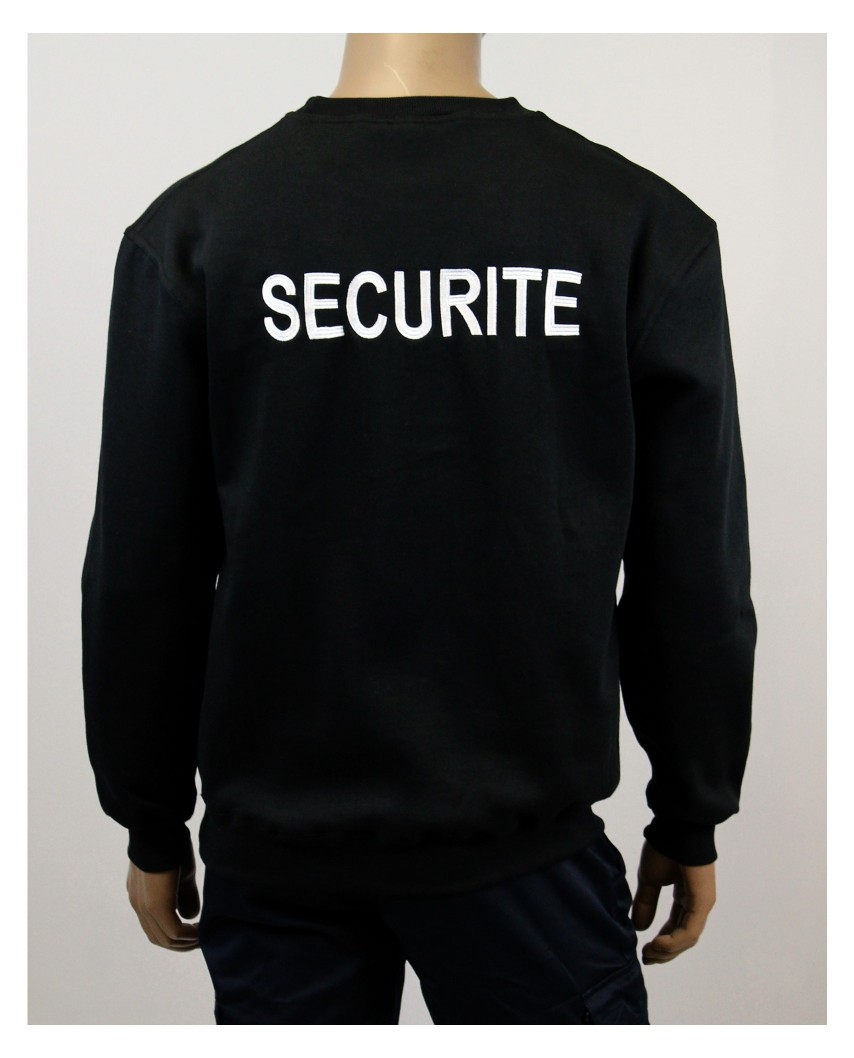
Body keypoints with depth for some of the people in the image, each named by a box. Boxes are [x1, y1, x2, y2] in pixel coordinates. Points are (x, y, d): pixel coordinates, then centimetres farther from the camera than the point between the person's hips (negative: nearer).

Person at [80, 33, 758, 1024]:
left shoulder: (195, 226, -7)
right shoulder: (641, 222, -8)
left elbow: (138, 571, -4)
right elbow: (697, 573, -4)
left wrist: (153, 826, 9)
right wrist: (691, 819, 9)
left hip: (276, 841, 2)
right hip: (523, 834, 0)